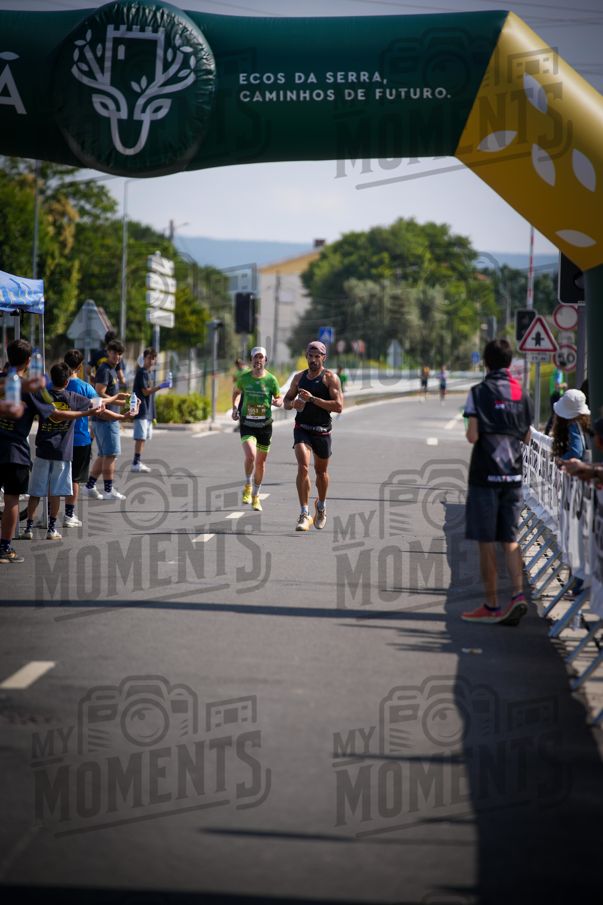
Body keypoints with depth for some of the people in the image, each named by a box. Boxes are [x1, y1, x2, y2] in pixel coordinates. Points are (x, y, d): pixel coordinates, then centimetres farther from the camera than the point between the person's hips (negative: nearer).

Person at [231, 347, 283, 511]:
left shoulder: (271, 379, -3)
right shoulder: (244, 377, 0)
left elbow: (279, 398, 8)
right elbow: (236, 391, 19)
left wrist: (278, 402, -16)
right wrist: (235, 408, 3)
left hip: (265, 425, 1)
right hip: (247, 425, -1)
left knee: (261, 462, 9)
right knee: (250, 456, -23)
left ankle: (255, 496, 28)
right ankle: (247, 487, 3)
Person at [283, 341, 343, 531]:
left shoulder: (331, 378, -5)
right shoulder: (299, 377, 8)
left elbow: (338, 406, -14)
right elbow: (287, 400, 19)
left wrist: (313, 399, -21)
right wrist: (293, 404, -6)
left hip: (322, 432, -1)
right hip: (302, 429, 1)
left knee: (321, 471, 15)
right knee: (303, 468, -19)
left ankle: (321, 505, 43)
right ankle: (304, 514, -18)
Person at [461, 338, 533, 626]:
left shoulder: (479, 392, -8)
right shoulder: (521, 393, 6)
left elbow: (473, 436, -14)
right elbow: (527, 437, 11)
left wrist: (469, 432, 8)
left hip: (485, 475, -4)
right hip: (513, 475, 4)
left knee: (486, 542, 2)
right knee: (509, 539, 10)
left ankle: (491, 606, 4)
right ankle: (518, 594, -8)